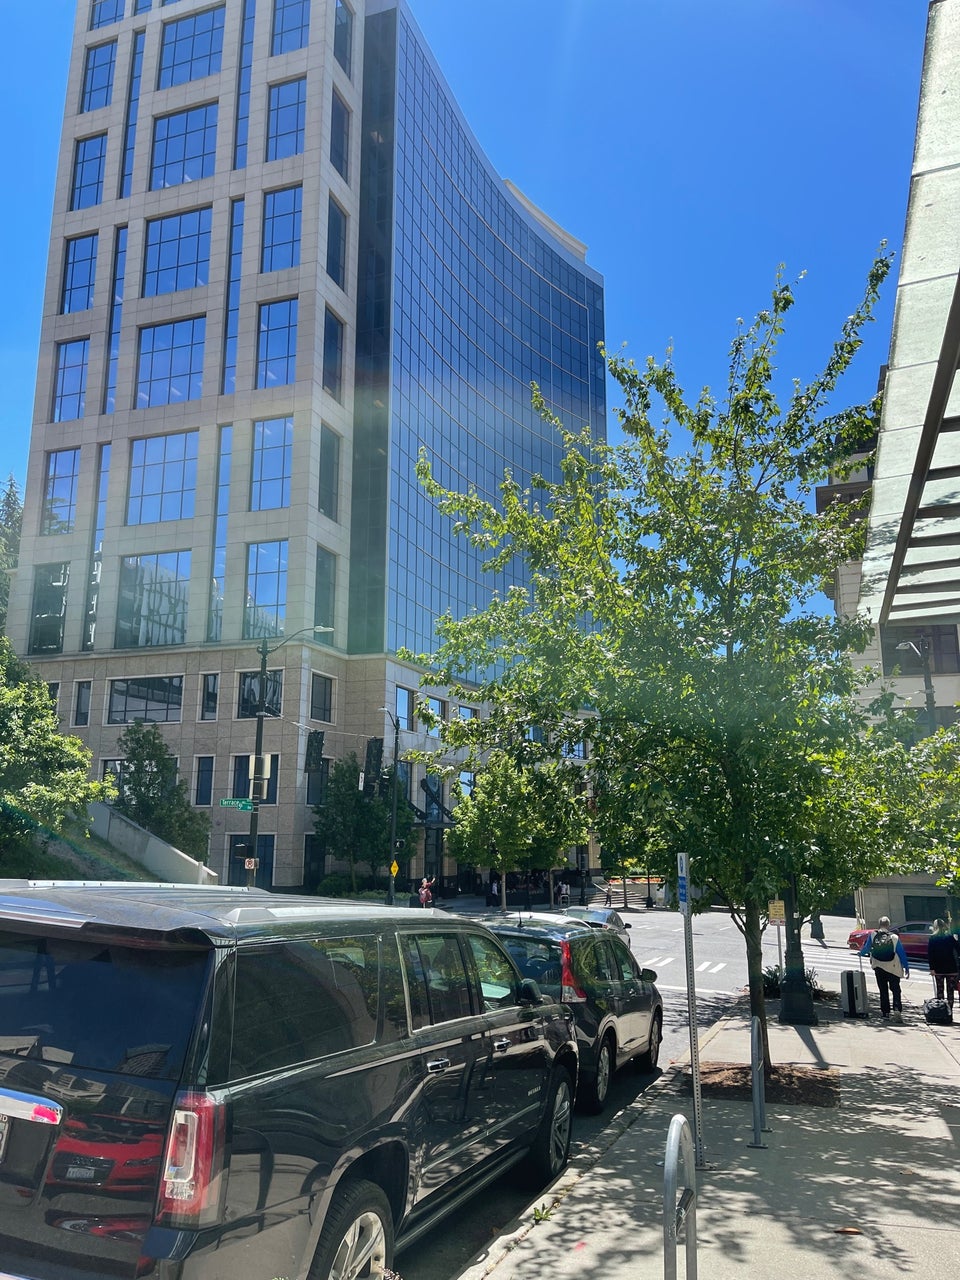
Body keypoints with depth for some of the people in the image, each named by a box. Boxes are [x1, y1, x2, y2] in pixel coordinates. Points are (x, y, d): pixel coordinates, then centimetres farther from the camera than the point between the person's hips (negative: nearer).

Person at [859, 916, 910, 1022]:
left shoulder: (872, 936, -4)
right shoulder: (894, 937, -7)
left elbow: (865, 949, 7)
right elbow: (902, 953, -5)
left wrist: (861, 953, 30)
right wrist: (906, 968, 4)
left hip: (879, 967, 1)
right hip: (893, 968, -1)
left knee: (883, 991, 10)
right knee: (895, 990, 4)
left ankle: (885, 1013, 10)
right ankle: (897, 1009, -16)